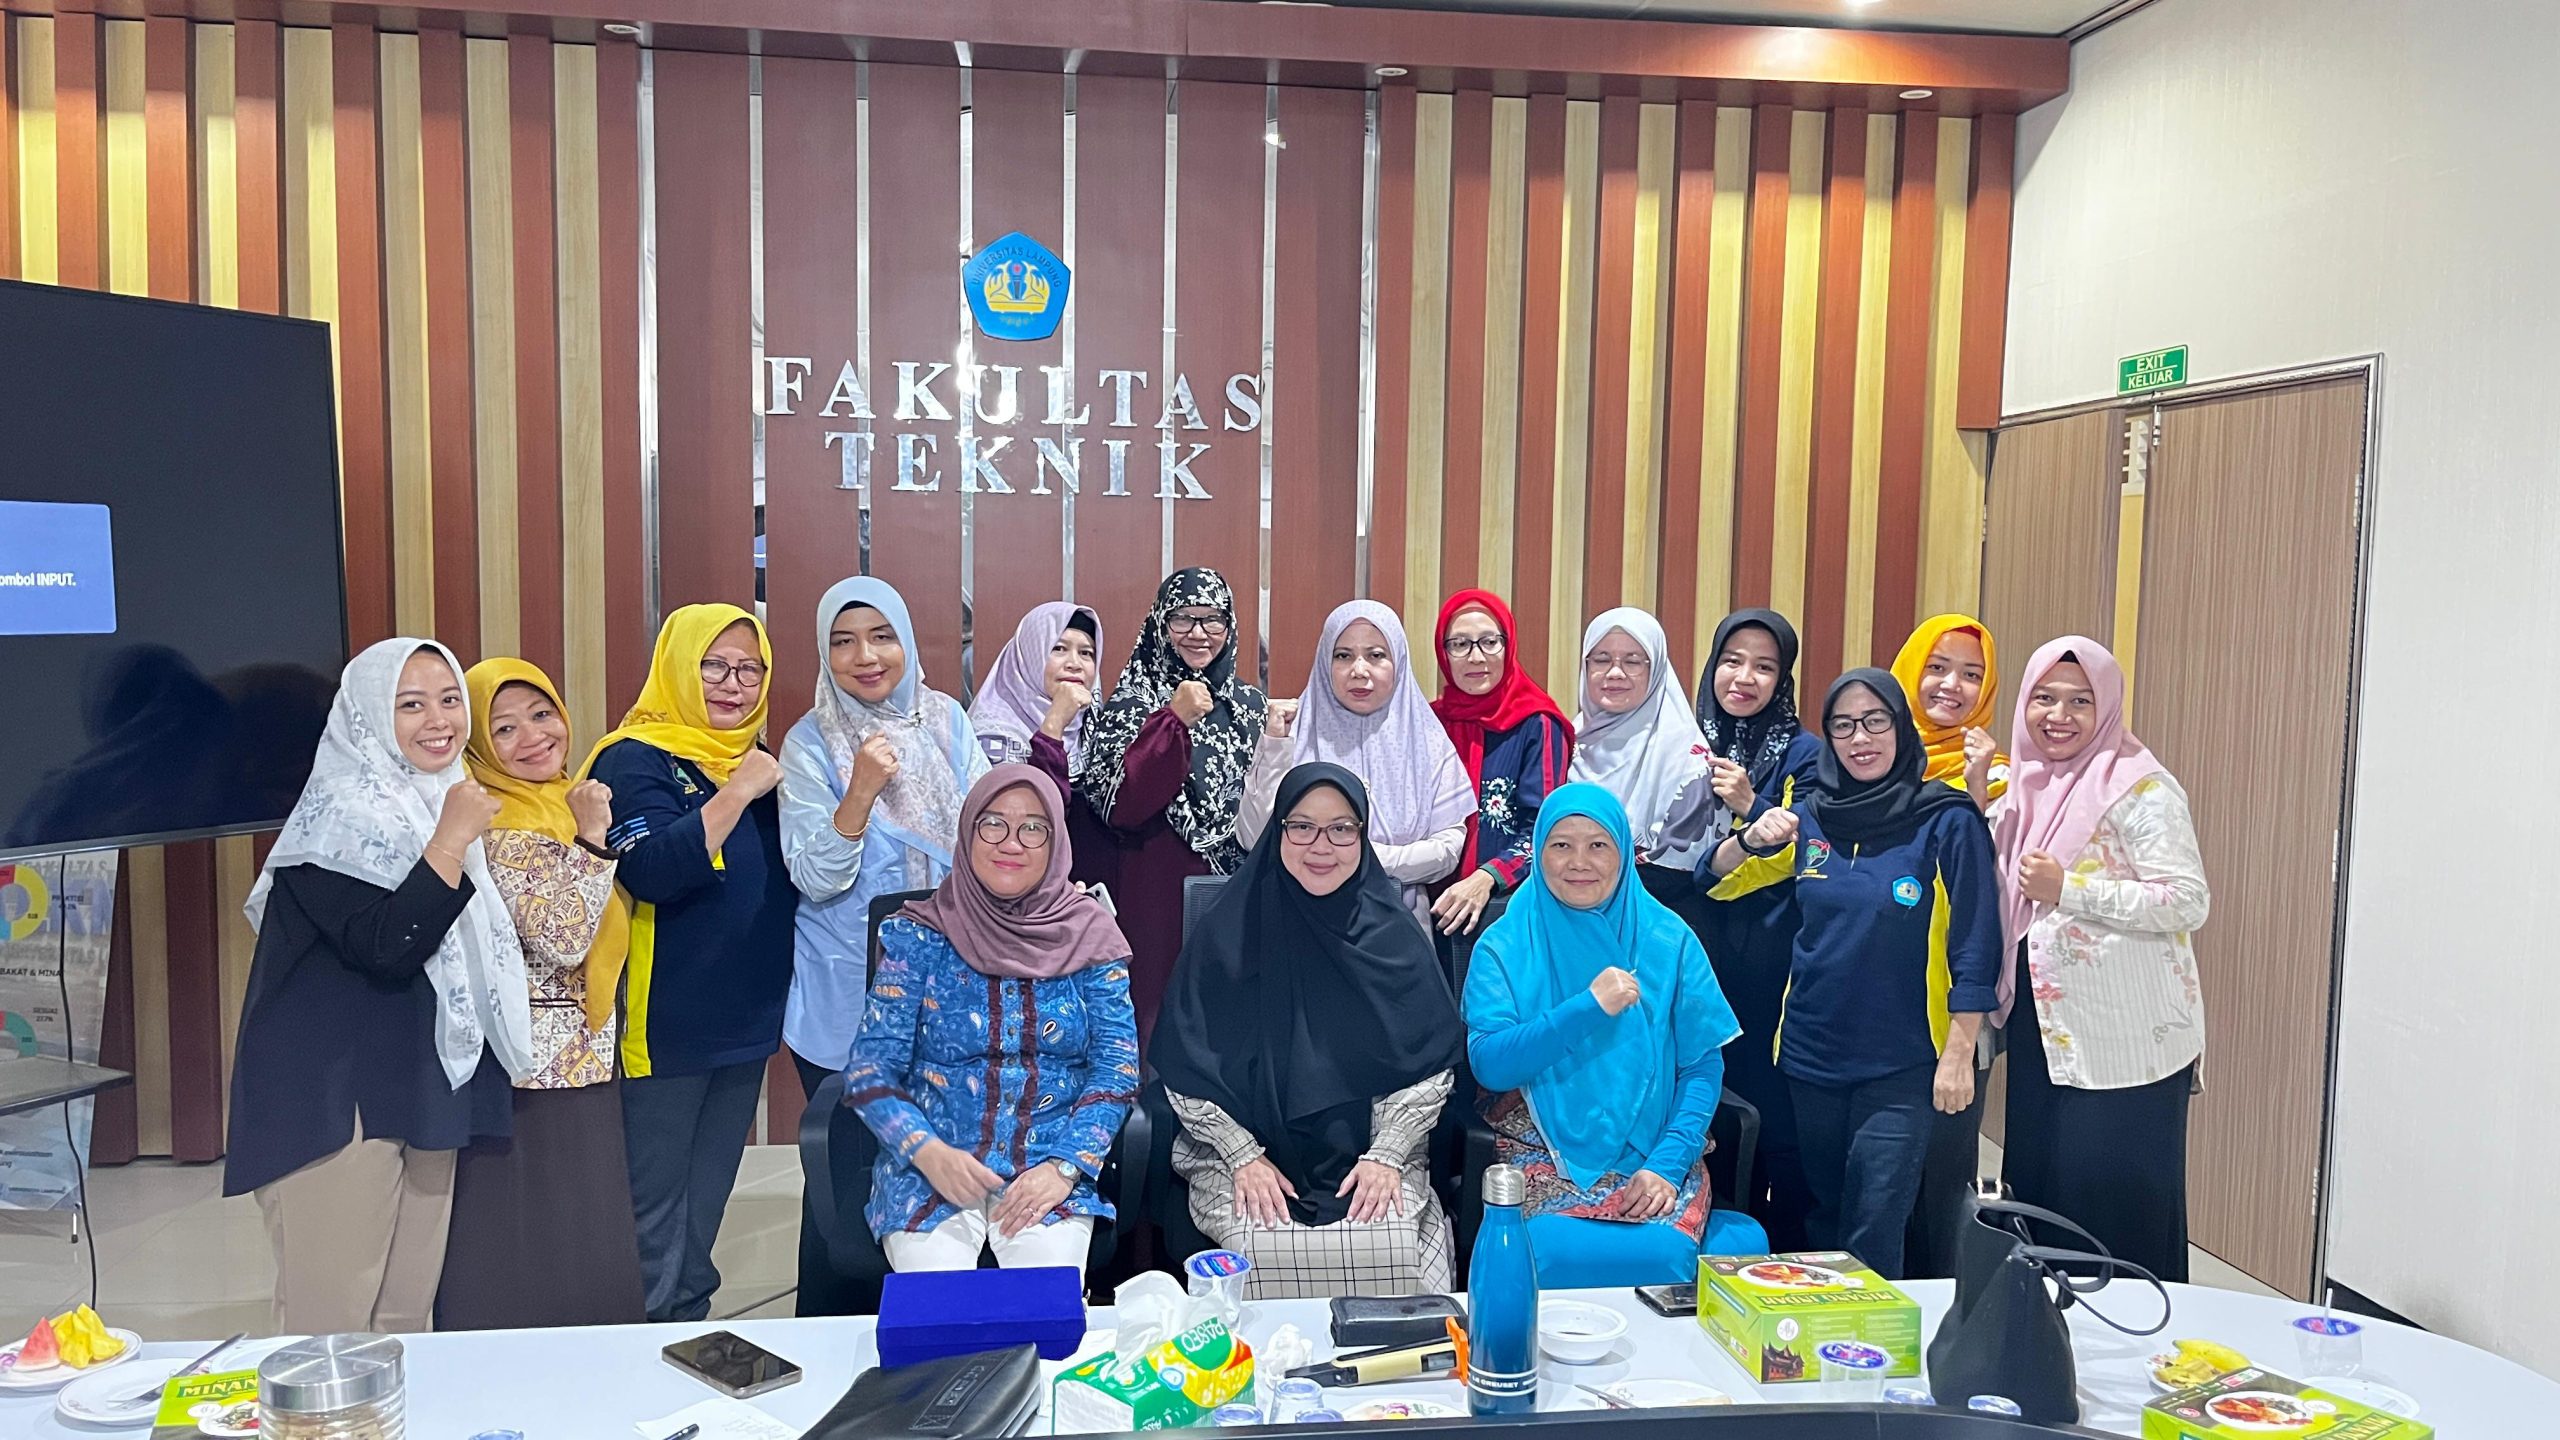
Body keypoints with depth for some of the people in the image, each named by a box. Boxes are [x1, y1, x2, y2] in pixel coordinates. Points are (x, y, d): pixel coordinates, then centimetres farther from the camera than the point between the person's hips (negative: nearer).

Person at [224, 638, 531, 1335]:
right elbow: (385, 949, -23)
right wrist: (453, 839, -22)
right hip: (336, 1101, -8)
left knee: (408, 1316, 11)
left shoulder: (438, 805, 15)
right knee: (332, 1323, -5)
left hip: (423, 1092, 8)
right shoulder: (342, 815, -11)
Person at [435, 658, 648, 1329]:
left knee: (592, 1252, 16)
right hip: (532, 1074, -9)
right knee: (523, 1269, 1)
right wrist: (593, 838, -27)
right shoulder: (498, 828, -16)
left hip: (585, 1063, 9)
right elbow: (564, 942, -25)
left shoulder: (566, 804, 10)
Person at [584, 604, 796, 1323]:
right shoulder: (635, 760, -11)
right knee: (653, 1226, 3)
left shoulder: (756, 762, 11)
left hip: (744, 1021, 7)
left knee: (703, 1218, 19)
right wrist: (737, 792, -29)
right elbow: (653, 871, -29)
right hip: (664, 1031, -7)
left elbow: (789, 878, 20)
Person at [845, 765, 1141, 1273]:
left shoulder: (1088, 936, 3)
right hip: (930, 1170, 0)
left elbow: (1117, 1071, 0)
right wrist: (928, 1151, -18)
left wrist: (1064, 1166, -15)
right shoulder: (919, 936, 0)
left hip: (1049, 1169, 0)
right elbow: (870, 1070, -2)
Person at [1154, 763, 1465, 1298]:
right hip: (1243, 1153, -1)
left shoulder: (1395, 935, 4)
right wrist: (1245, 1157, -9)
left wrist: (1385, 1155, -8)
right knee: (1266, 1243, -29)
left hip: (1374, 1156, 1)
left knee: (1388, 1243, -27)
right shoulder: (1229, 934, 1)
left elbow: (1429, 1065, 3)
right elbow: (1187, 1064, 0)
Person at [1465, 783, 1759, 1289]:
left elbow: (1704, 1066, 4)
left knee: (1663, 1248, -28)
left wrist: (1667, 1164, -10)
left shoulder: (1667, 939, 6)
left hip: (1654, 1151, 1)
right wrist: (1587, 1008, -17)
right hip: (1546, 1155, 0)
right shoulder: (1504, 945, 2)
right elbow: (1488, 1064, -9)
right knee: (1557, 1248, -29)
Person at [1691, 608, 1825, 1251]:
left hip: (1774, 967, -4)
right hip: (1699, 961, 4)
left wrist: (1749, 805, -21)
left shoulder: (1803, 754, 0)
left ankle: (1789, 1257, 10)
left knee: (1774, 1110, -4)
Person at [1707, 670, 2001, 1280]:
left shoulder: (1949, 822, -8)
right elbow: (1719, 875, 9)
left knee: (1874, 1231, -6)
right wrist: (1754, 838, -12)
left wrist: (1959, 1054, -11)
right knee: (1821, 1219, 16)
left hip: (1902, 1065, -4)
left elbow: (1975, 947, -8)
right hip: (1811, 1051, 4)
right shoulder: (1813, 816, 4)